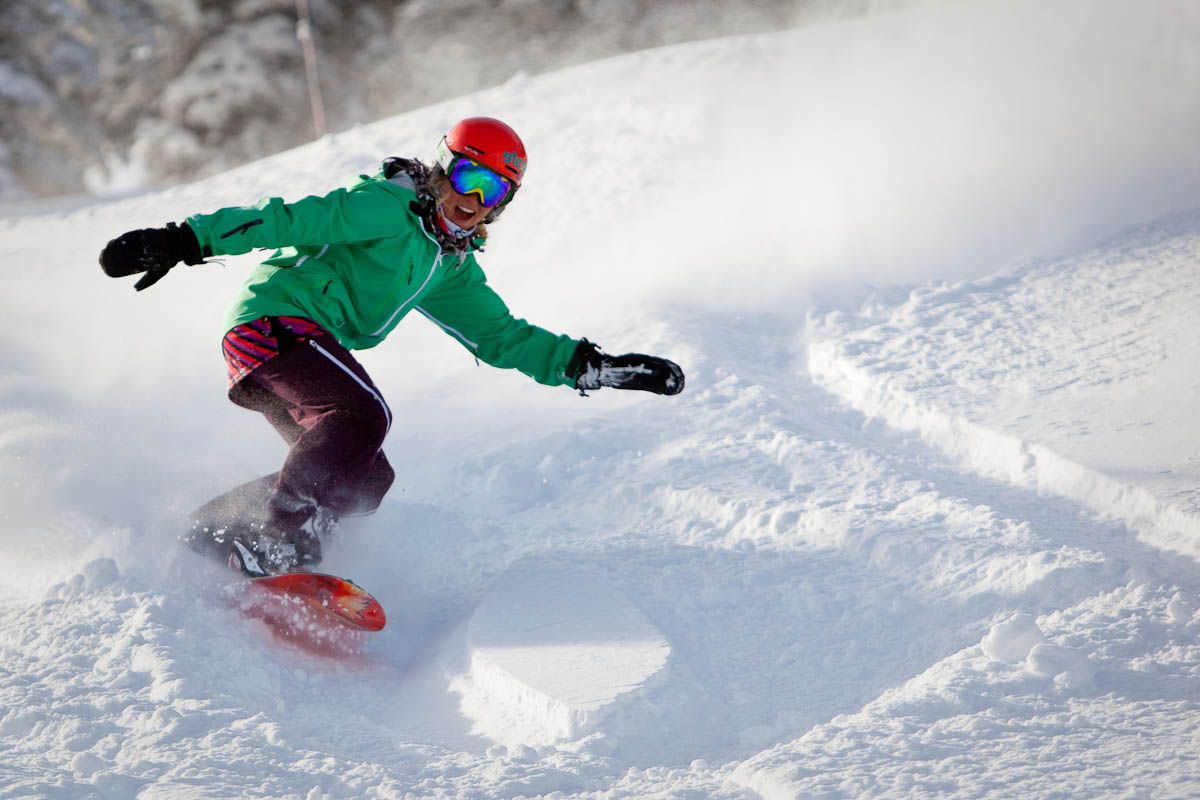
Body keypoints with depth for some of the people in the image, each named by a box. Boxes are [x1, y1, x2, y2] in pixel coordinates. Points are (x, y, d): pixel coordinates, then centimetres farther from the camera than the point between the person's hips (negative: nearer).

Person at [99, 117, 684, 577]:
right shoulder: (385, 208, -5)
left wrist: (598, 368, 12)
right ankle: (276, 547, -28)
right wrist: (186, 240, -23)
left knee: (365, 477, 2)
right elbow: (286, 220, -13)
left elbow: (503, 337, 22)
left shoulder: (452, 268, 21)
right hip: (274, 321, -9)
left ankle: (214, 534, 3)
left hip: (309, 349, 9)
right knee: (363, 414, -29)